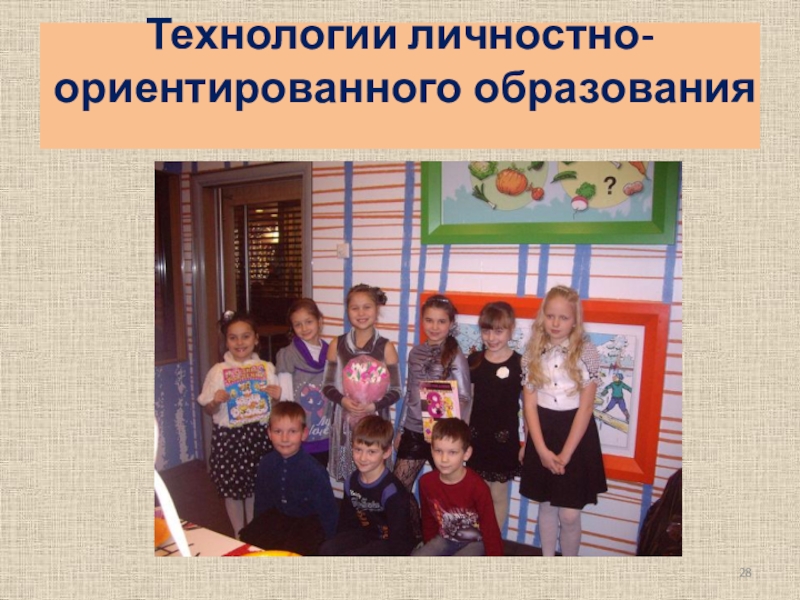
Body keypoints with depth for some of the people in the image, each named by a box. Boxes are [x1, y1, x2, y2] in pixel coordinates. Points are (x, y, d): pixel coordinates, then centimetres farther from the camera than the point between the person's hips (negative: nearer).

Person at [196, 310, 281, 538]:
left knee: (257, 487, 11)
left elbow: (277, 402, 11)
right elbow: (209, 410, 0)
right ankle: (239, 535, 32)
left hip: (260, 434, 1)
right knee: (232, 488, 10)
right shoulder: (218, 371, -6)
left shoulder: (266, 368, 0)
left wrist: (278, 396, -10)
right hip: (230, 436, -1)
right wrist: (216, 401, -20)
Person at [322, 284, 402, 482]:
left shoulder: (386, 347, -4)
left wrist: (374, 406, -19)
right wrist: (342, 400, -14)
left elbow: (395, 391, -2)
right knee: (348, 479, 7)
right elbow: (327, 386, 5)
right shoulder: (337, 345, 2)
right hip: (344, 422, 2)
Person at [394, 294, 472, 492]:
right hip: (413, 431, 4)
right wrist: (400, 429, 13)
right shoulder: (416, 352, 3)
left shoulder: (455, 356, -10)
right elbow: (409, 393, 11)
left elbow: (464, 398, -9)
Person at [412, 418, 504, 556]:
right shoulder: (426, 481, -12)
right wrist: (430, 549, 16)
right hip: (445, 539, 5)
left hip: (475, 542, -4)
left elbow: (490, 529, -16)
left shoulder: (478, 487, -26)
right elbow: (428, 519, 6)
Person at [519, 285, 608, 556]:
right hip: (542, 433, 3)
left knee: (569, 513, 1)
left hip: (576, 434, -2)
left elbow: (586, 406, -10)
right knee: (546, 505, 14)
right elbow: (529, 404, -2)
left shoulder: (586, 353, -9)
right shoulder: (533, 352, -1)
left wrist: (565, 454, -12)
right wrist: (542, 450, -10)